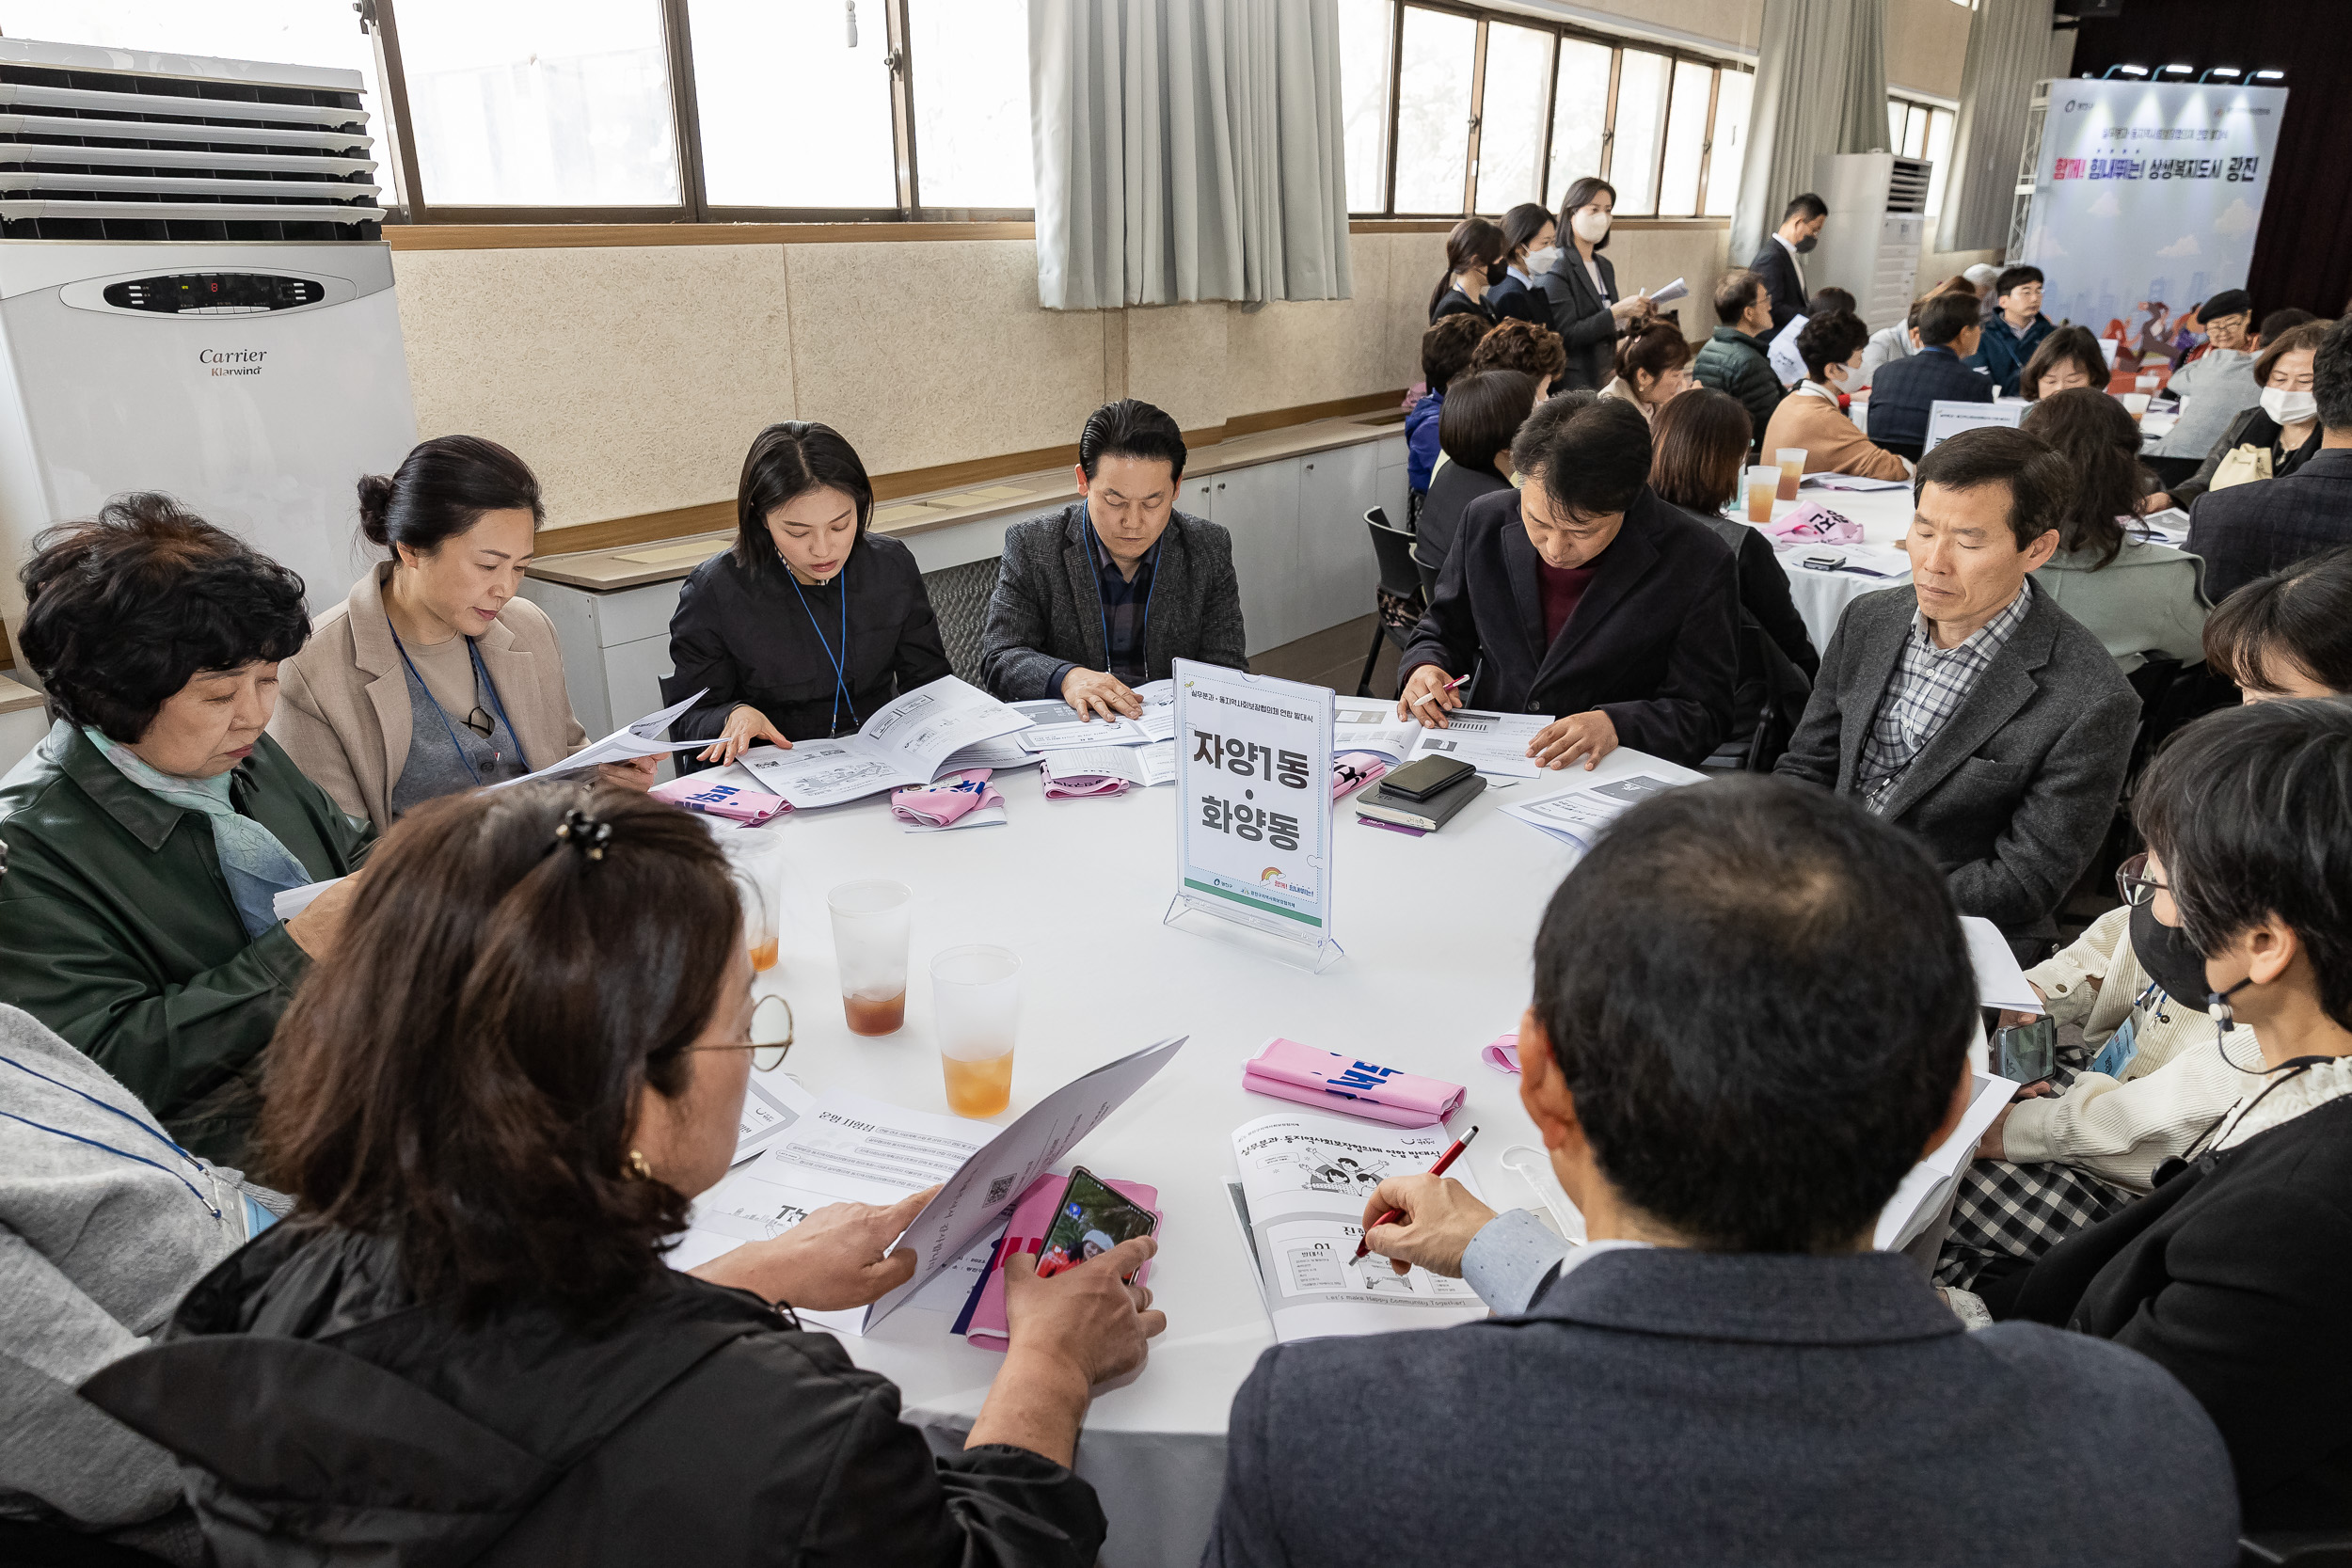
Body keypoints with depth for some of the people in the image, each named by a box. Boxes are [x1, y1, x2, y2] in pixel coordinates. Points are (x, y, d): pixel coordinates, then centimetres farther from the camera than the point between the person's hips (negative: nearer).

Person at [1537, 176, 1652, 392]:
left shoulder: (1605, 267, 16)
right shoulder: (1556, 267, -10)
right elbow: (1567, 336, -17)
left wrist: (1630, 323, 3)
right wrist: (1617, 311, -19)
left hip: (1604, 381, 7)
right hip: (1571, 386, -7)